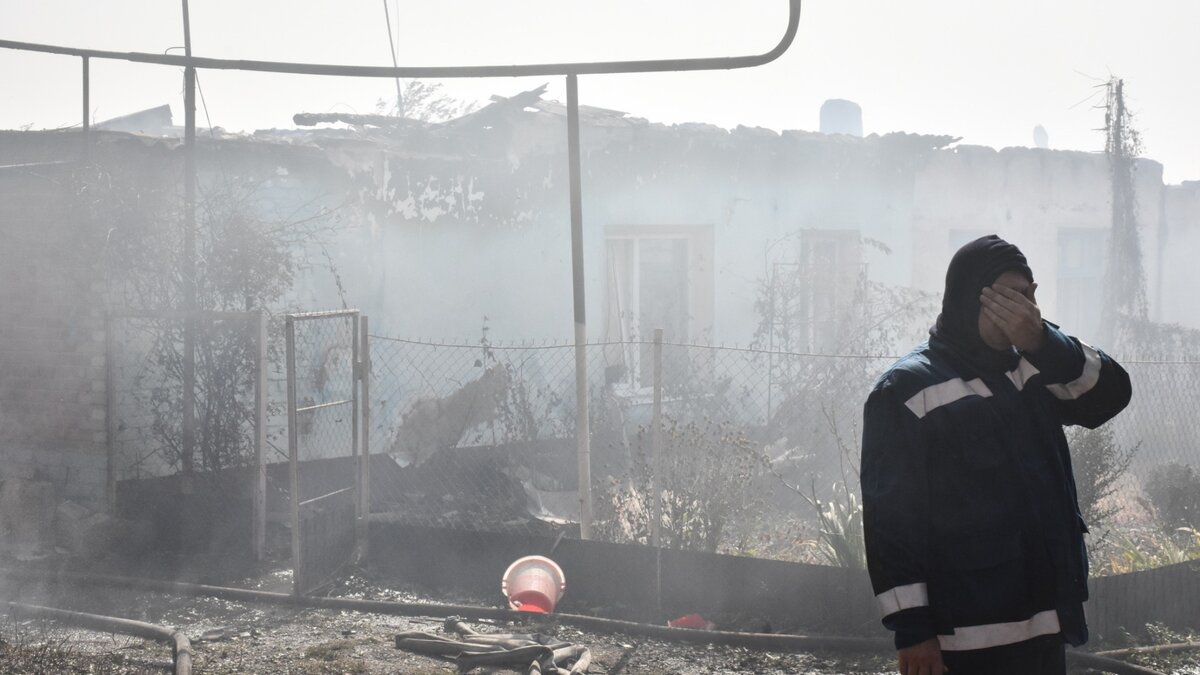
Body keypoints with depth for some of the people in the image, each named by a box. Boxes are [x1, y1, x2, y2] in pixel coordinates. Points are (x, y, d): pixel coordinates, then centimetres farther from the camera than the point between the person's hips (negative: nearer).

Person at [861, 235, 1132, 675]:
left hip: (1044, 625, 7)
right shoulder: (908, 388, -8)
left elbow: (1110, 393, 0)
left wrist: (1043, 342, -16)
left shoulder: (1033, 369, 13)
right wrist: (911, 626, -16)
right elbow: (890, 516, -11)